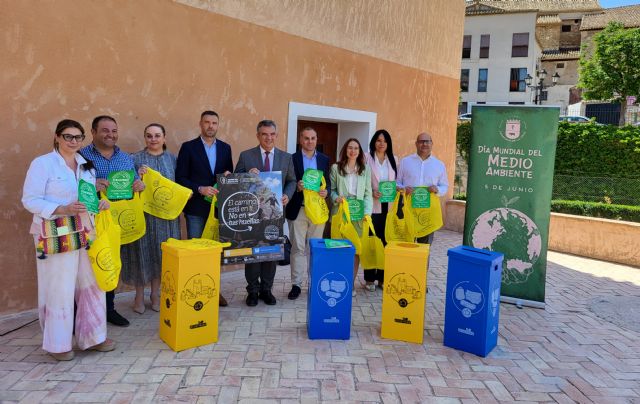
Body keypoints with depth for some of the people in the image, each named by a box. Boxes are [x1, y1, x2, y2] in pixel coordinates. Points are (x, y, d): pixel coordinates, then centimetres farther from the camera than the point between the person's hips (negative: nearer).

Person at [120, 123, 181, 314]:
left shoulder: (172, 159, 8)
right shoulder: (135, 159, 0)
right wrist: (137, 175, -20)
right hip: (143, 214, -2)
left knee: (161, 254, 8)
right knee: (142, 252, 4)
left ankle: (155, 294, 24)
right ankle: (139, 295, 20)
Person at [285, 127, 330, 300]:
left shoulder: (324, 159, 11)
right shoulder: (292, 158, 2)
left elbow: (328, 182, 11)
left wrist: (326, 191, -10)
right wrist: (297, 187, -20)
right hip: (298, 209, -2)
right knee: (297, 248, 1)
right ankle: (296, 284, 8)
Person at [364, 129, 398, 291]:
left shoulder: (394, 160, 13)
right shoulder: (367, 158, 1)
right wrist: (371, 193, -15)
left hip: (388, 206, 3)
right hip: (372, 206, -3)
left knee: (385, 242, 3)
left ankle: (382, 277, 14)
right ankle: (369, 278, 8)